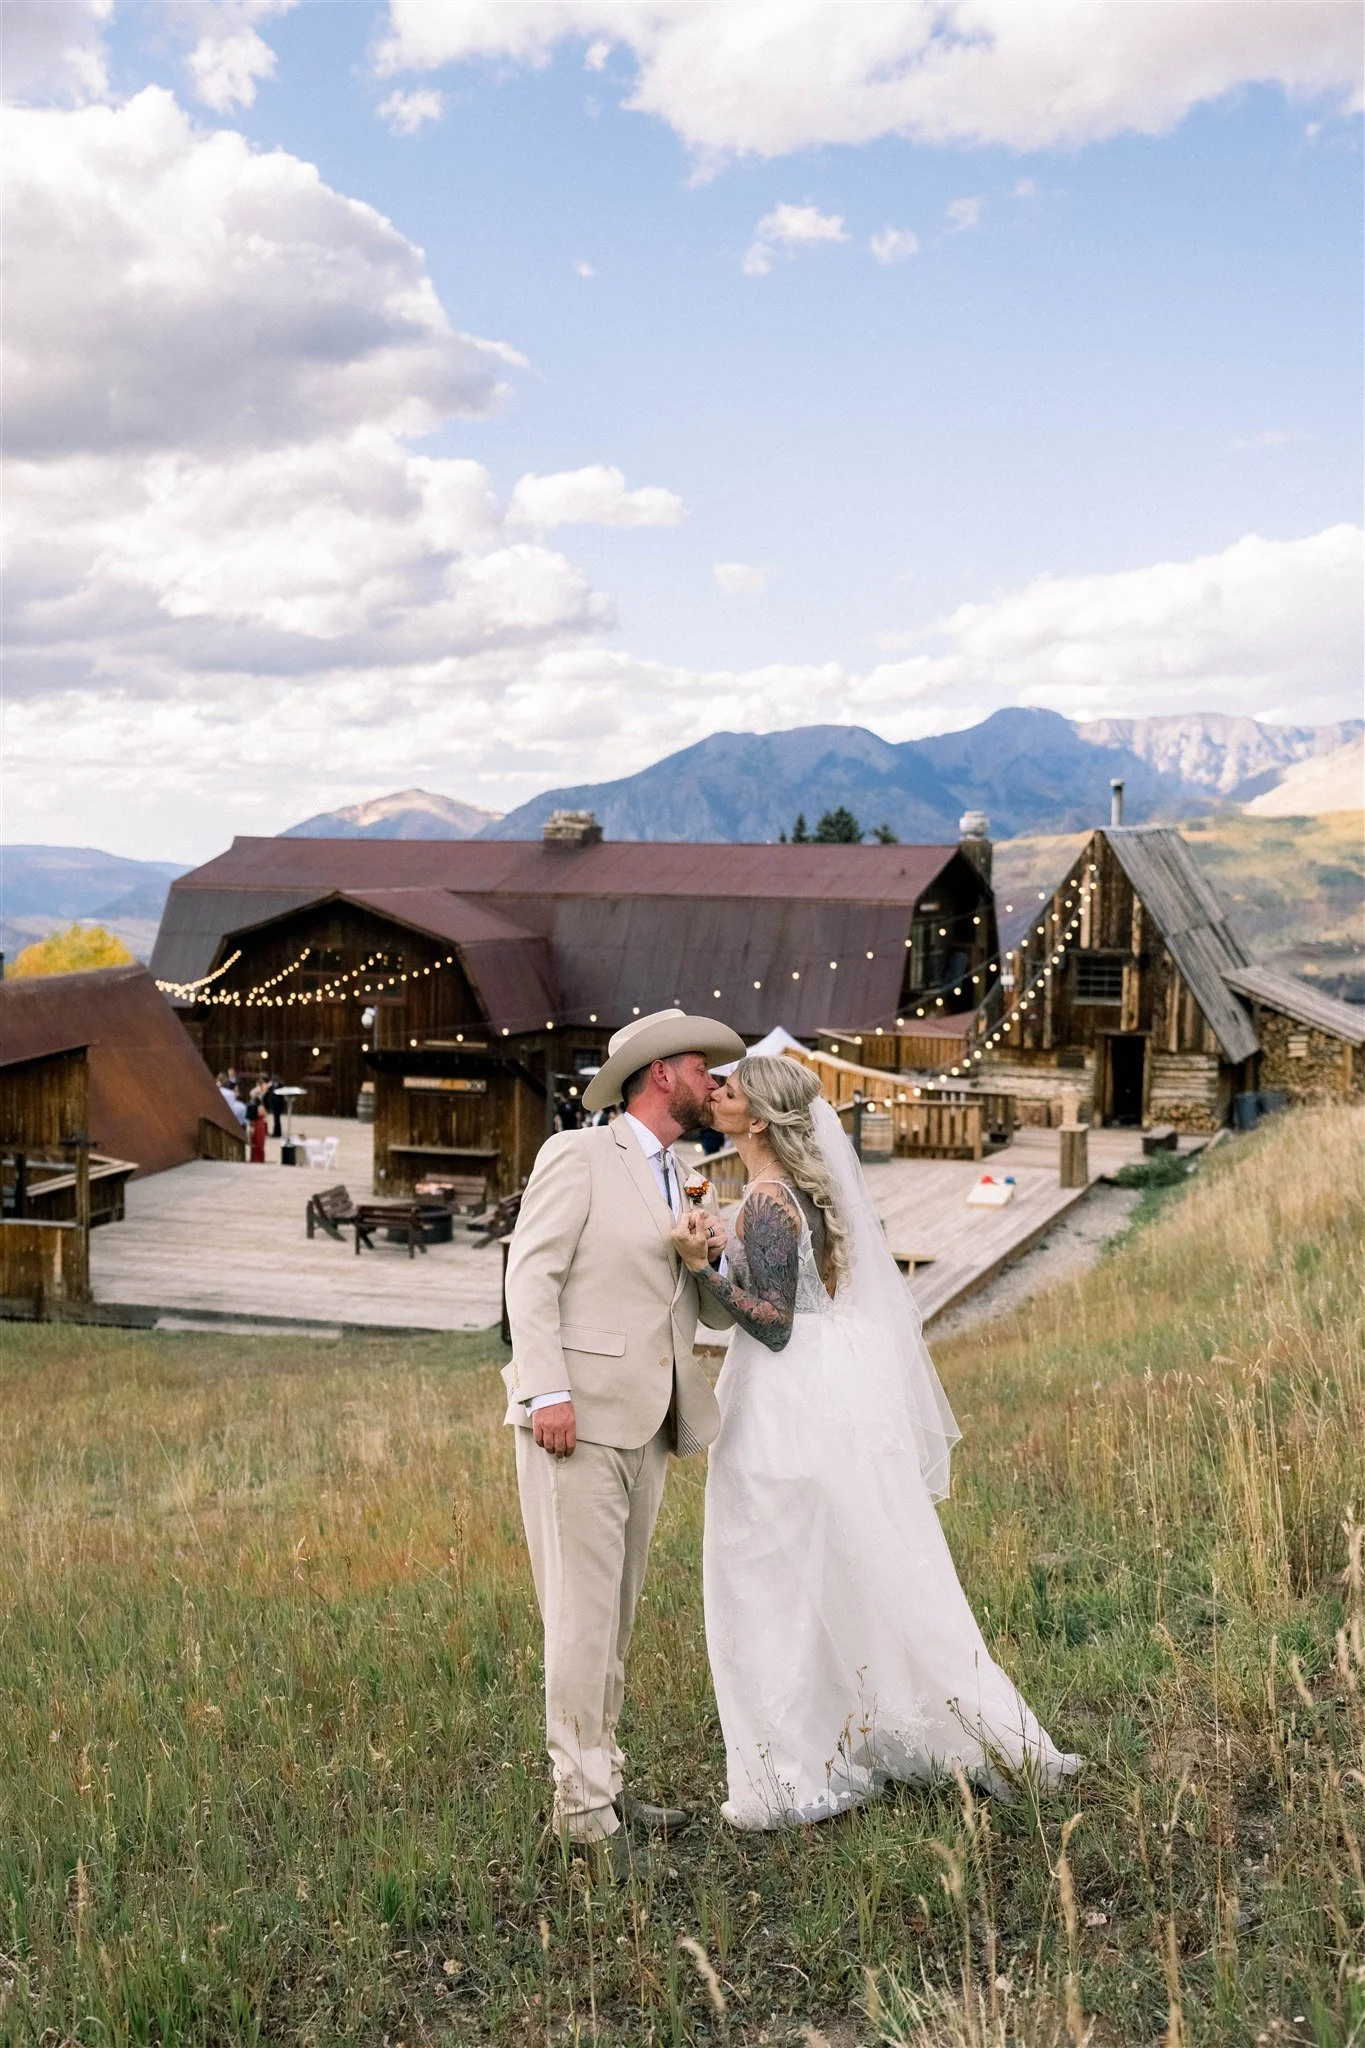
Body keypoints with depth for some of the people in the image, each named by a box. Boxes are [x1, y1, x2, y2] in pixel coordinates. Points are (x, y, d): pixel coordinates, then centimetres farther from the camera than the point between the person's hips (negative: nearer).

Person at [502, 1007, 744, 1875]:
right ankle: (584, 1798, -4)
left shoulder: (678, 1186, 20)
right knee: (582, 1610, -8)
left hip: (646, 1427, 8)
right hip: (576, 1417, -7)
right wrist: (550, 1391, -20)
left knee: (618, 1611, 11)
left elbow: (717, 1311, 16)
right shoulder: (577, 1156, -2)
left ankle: (603, 1778, 19)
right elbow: (532, 1275, -10)